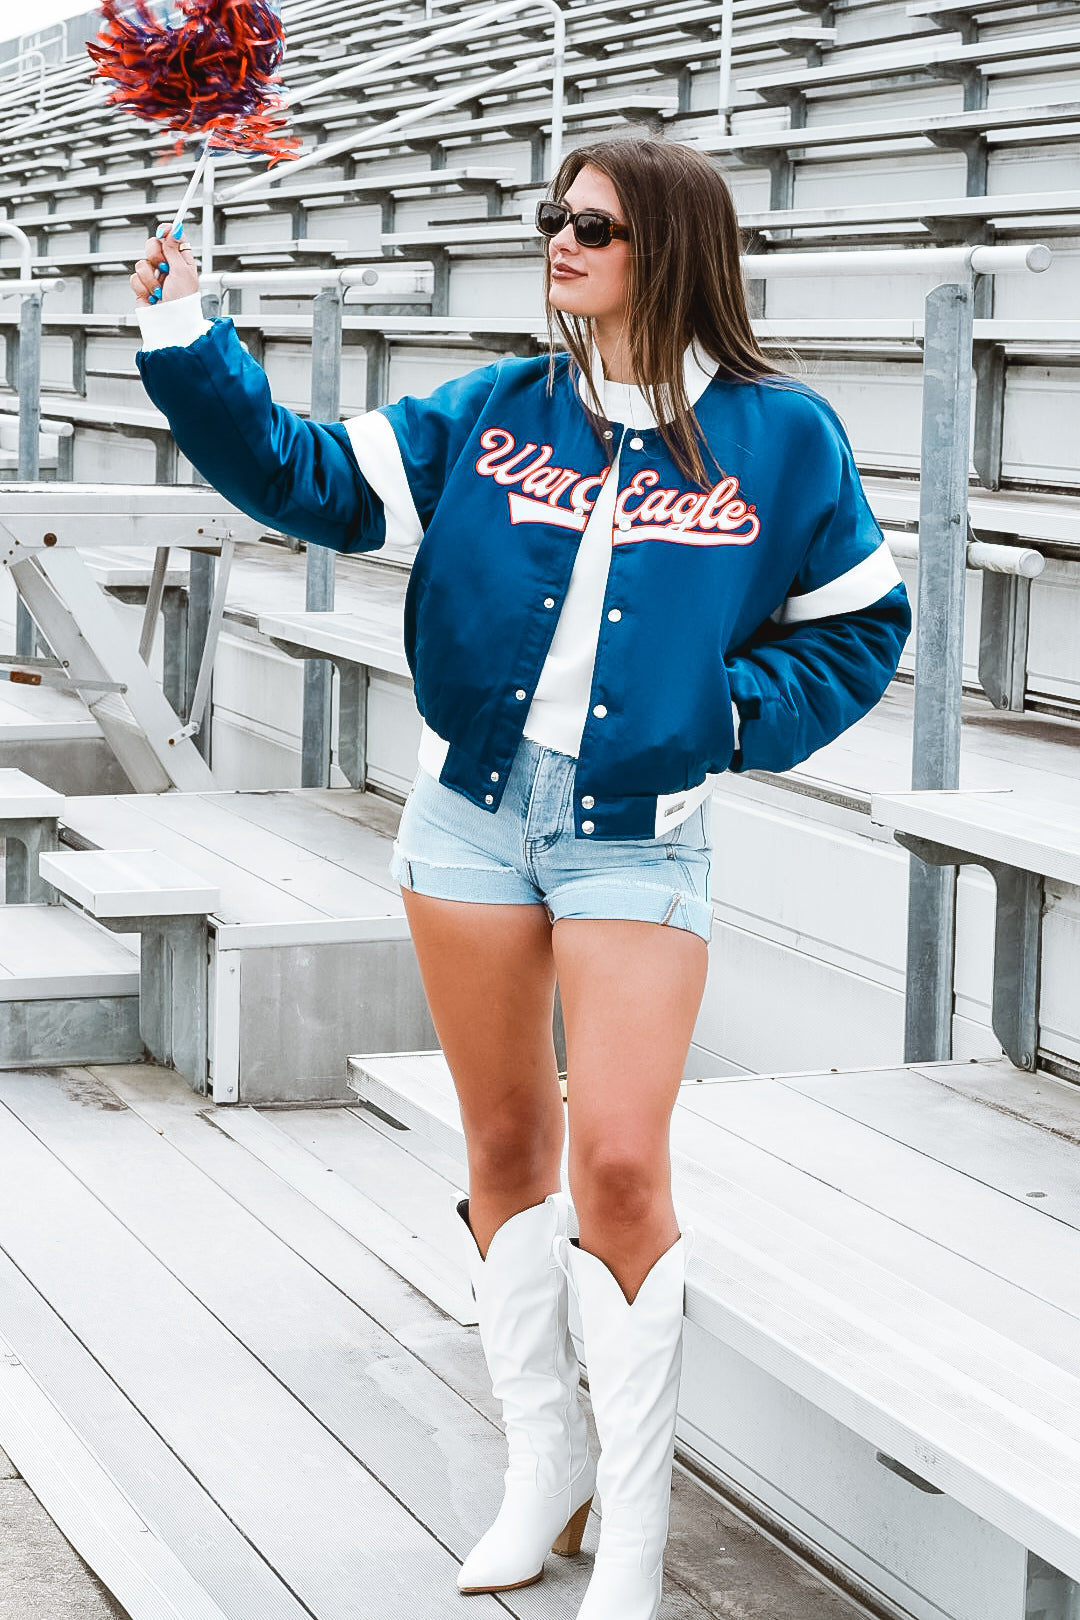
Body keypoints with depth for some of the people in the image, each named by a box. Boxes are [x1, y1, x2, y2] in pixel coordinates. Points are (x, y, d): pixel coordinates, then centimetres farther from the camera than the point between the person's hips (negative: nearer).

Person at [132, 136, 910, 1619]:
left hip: (639, 837, -3)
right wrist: (188, 350, -7)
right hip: (473, 813, 3)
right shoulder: (493, 415, 4)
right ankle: (543, 1468, 28)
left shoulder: (780, 438, -2)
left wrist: (727, 715, -8)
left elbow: (860, 629, 6)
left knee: (618, 1168, -11)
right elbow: (316, 481, 2)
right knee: (506, 1147, 11)